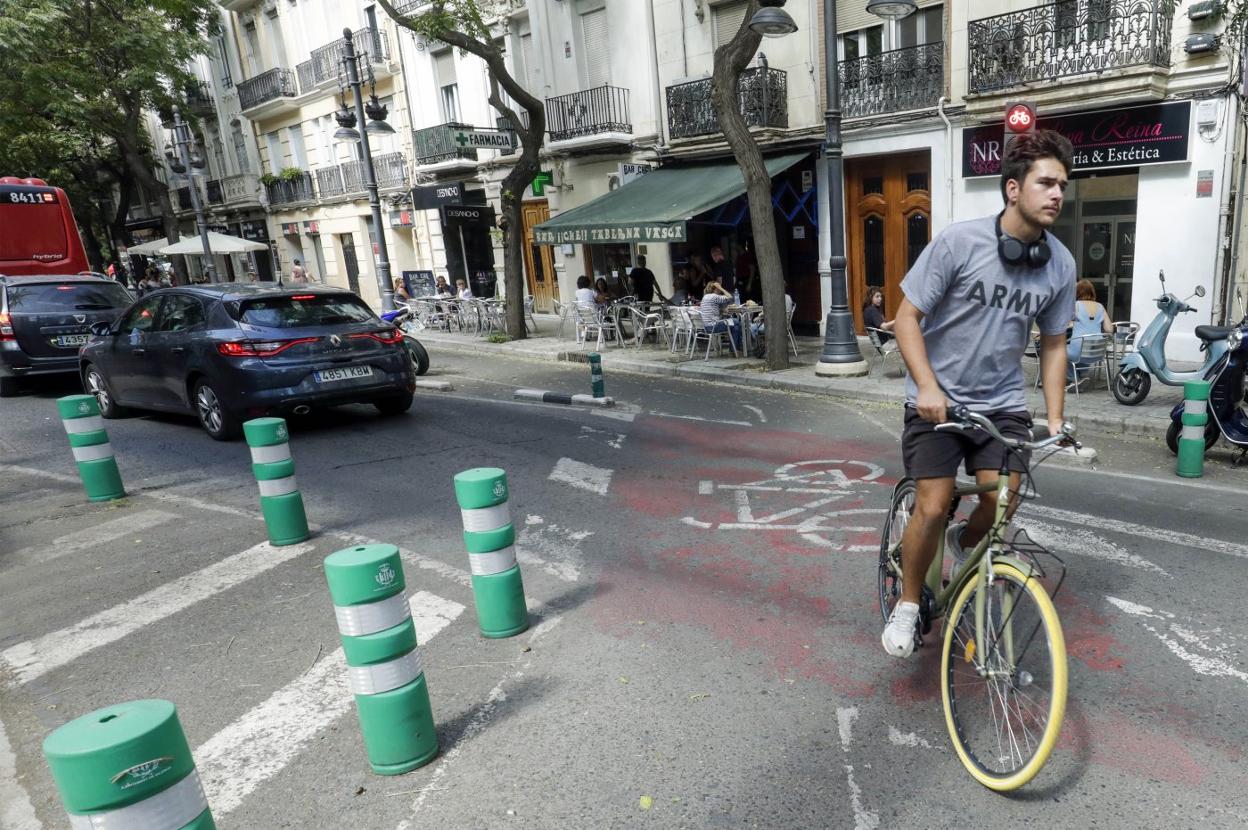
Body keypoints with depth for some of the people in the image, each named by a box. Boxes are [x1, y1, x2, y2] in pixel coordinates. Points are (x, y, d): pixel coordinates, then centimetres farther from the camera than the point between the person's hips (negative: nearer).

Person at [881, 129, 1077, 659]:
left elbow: (1053, 344, 10)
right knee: (933, 508, -11)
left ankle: (963, 542, 29)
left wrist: (1055, 418, 4)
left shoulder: (1060, 264, -1)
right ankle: (908, 603, 13)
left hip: (1002, 404, 4)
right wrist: (928, 387, -24)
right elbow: (907, 318, -12)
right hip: (939, 399, -4)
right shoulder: (958, 242, -15)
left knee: (1003, 503, -8)